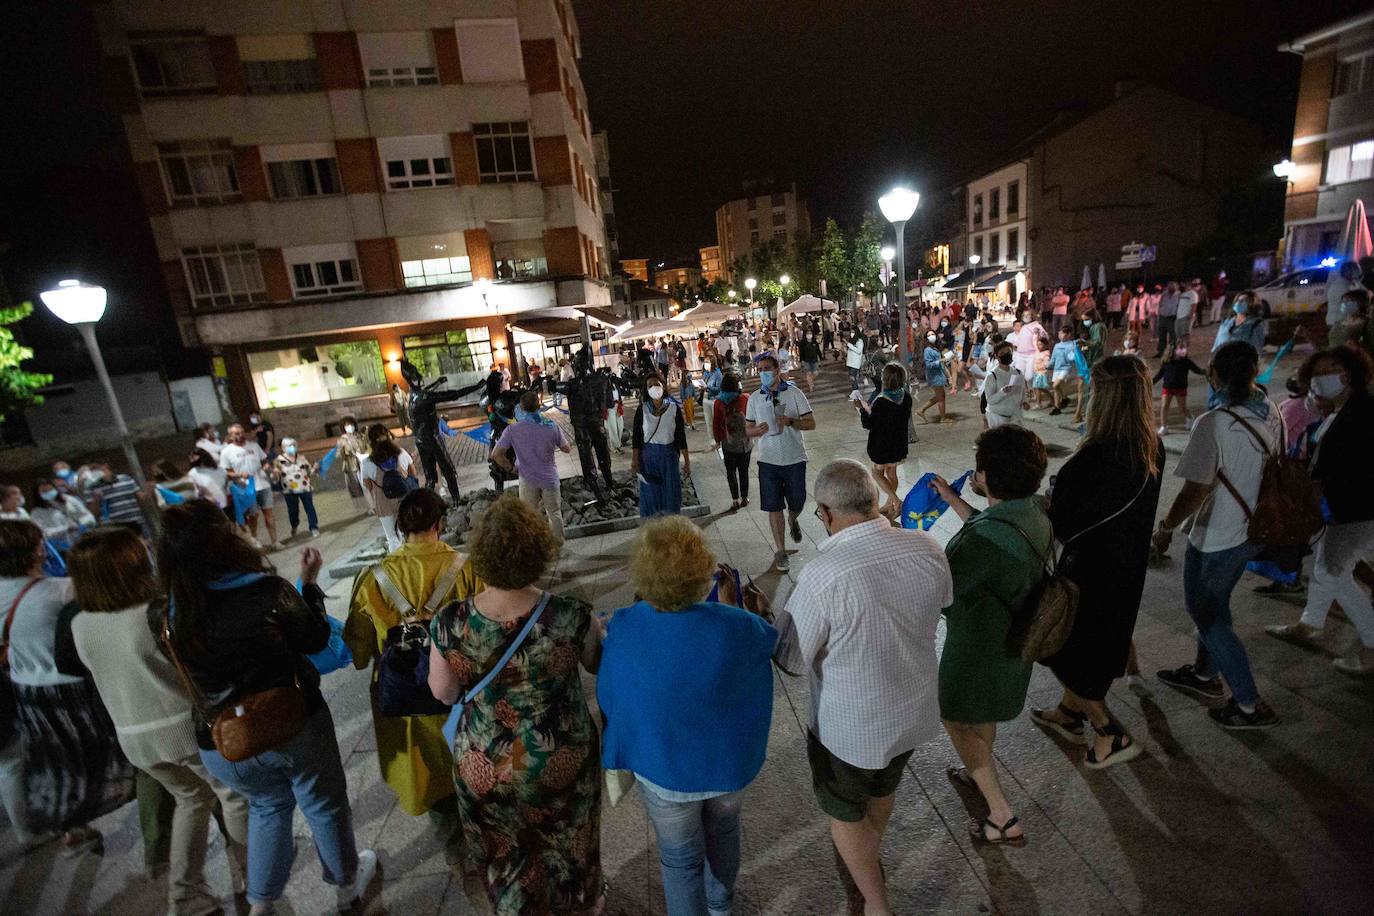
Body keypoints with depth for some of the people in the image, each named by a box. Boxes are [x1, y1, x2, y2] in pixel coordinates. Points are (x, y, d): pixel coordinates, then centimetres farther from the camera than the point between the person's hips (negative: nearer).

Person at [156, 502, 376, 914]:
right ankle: (348, 883, 44)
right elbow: (316, 639, -8)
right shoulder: (268, 591, -25)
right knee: (325, 805, 22)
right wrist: (309, 582, 1)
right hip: (295, 726, -3)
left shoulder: (165, 617, -15)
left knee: (268, 804, 32)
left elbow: (184, 668, 5)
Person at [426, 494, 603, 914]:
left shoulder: (450, 624, -26)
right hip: (561, 759, 0)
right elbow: (604, 664, -9)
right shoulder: (573, 618, -30)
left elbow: (443, 692, -8)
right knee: (567, 840, 32)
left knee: (505, 852, 31)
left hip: (485, 767, 0)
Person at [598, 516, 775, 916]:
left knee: (680, 858, 26)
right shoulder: (737, 628, -31)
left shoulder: (621, 630, -28)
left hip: (665, 770, -1)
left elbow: (608, 697, -10)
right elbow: (775, 638, -7)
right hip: (731, 763, 2)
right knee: (723, 827, 34)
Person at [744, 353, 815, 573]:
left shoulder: (794, 393, -3)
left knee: (797, 502, 10)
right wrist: (758, 430, -14)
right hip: (768, 461, 1)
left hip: (795, 459, -1)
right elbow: (748, 429, 10)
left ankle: (793, 520, 46)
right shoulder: (755, 399, 5)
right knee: (774, 507, 3)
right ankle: (780, 551, 15)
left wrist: (791, 421, -21)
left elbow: (811, 423, -3)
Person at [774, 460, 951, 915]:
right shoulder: (928, 548, -18)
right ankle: (868, 859, 61)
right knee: (882, 791, 34)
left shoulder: (822, 576, -35)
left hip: (850, 727, -6)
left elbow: (792, 657, -21)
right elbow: (943, 602, 5)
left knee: (845, 813, 24)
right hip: (914, 711, 6)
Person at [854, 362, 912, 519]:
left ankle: (896, 501, -1)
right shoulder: (907, 398, -7)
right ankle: (890, 504, 33)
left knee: (878, 473, 13)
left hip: (881, 444, -6)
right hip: (899, 443, 6)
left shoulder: (880, 401, -27)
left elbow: (868, 424, -18)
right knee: (892, 472, 21)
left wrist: (860, 407, -5)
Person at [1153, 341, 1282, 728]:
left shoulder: (1214, 423, -27)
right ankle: (1205, 674, 41)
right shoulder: (1271, 412, -2)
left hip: (1216, 537, -8)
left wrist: (1165, 527, -12)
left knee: (1204, 612, 10)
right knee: (1215, 605, 24)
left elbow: (1195, 491, -25)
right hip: (1254, 529, 8)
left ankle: (1249, 705, 18)